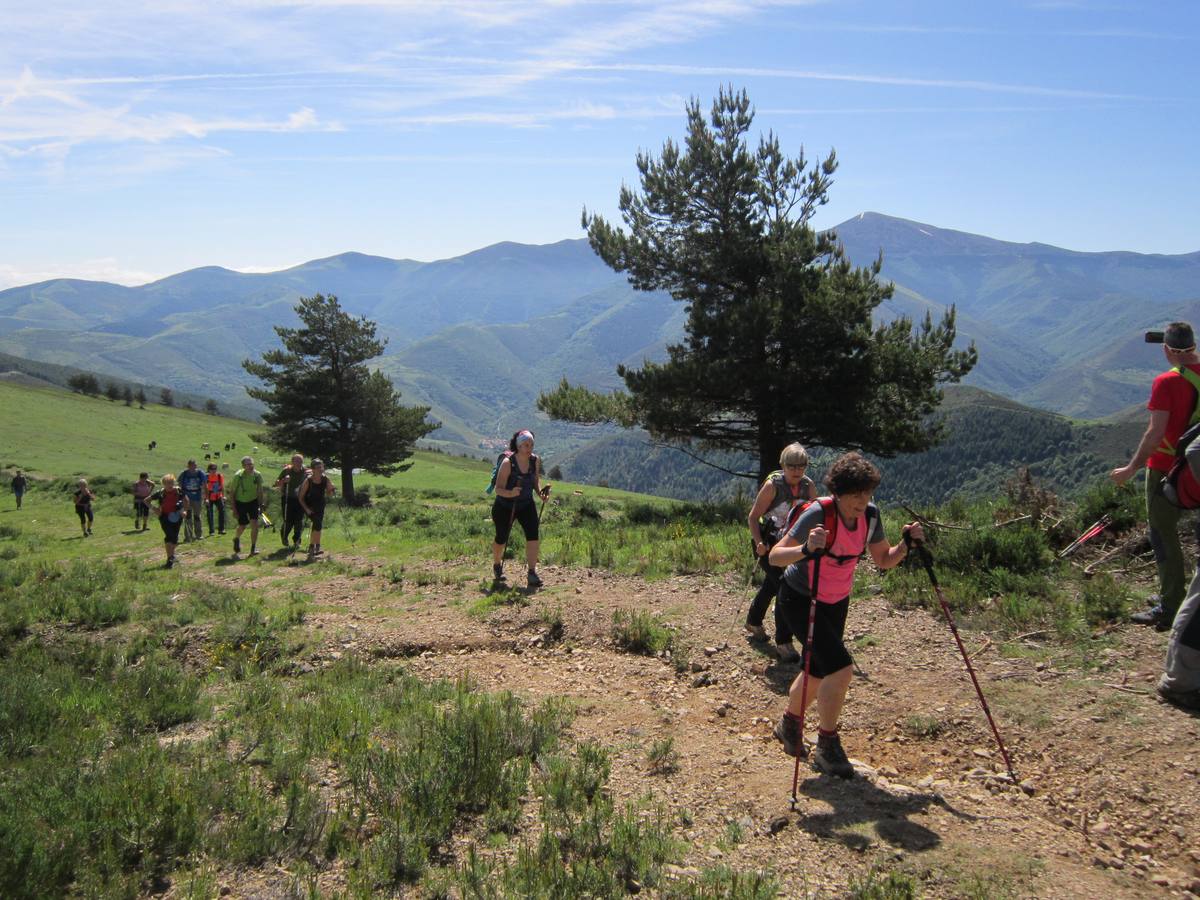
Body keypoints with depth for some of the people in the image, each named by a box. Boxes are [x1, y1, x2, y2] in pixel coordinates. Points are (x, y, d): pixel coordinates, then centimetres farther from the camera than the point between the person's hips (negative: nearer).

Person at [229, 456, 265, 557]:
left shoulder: (257, 475, -12)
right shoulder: (238, 476, -21)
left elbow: (259, 491, 3)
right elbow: (232, 492, -12)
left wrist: (260, 504, 3)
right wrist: (233, 508, -13)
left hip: (253, 501, 2)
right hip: (240, 502, -2)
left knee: (254, 524, -13)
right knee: (242, 526, 6)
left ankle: (253, 548, -4)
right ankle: (237, 539, 40)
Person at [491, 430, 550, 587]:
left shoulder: (534, 460, -10)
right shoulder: (507, 463, -25)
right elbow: (499, 489, -26)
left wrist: (540, 491, -7)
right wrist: (511, 493, -46)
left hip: (526, 505, 3)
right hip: (505, 506, -3)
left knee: (533, 535, -18)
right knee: (501, 539, 12)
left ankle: (532, 573, -15)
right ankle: (497, 565, 43)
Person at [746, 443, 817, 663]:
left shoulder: (808, 486, -6)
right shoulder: (773, 485, -21)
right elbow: (753, 517, -17)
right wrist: (759, 543, -30)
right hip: (768, 543, -6)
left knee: (771, 586, 22)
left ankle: (753, 623, 46)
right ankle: (783, 643, -8)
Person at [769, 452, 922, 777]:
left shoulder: (870, 514, -8)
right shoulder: (819, 514, -27)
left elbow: (883, 560, 2)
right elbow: (774, 557, -29)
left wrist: (906, 544, -16)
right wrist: (807, 549, -47)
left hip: (836, 601, 7)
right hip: (800, 599, -7)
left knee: (819, 671, 15)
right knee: (840, 667, -19)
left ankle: (788, 725, 42)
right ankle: (827, 747, -1)